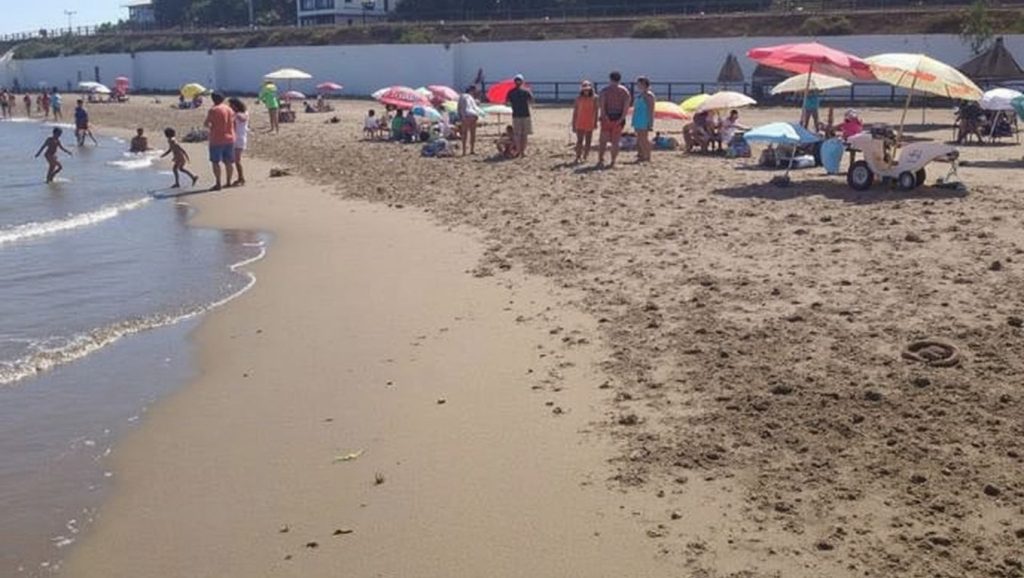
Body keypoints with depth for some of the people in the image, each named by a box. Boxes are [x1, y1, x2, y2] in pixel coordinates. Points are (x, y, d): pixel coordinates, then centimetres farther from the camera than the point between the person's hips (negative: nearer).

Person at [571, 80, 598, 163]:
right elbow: (575, 112, 1)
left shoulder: (594, 98, 1)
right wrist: (573, 125, -1)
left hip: (590, 124, 2)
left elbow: (595, 111, 7)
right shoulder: (579, 99, -2)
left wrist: (595, 123, 6)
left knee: (588, 142, 6)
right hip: (580, 124, -2)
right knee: (580, 141, -9)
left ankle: (584, 157, 16)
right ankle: (578, 158, -10)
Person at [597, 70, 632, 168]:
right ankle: (612, 162, 5)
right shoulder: (624, 90, 6)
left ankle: (600, 160, -3)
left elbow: (600, 103, -11)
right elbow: (628, 103, -8)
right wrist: (622, 117, -11)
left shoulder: (605, 90, 2)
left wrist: (604, 115, -12)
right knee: (615, 142, 6)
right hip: (619, 118, 1)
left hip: (607, 118, -1)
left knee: (603, 141, 6)